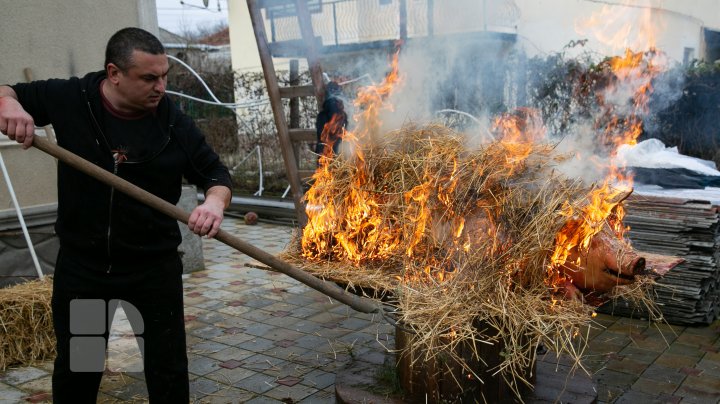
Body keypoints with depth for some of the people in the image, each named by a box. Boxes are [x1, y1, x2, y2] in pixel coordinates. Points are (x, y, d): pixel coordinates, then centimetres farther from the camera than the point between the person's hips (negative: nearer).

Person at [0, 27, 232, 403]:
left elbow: (216, 174, -1)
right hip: (80, 264, 2)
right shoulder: (69, 98, -7)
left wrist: (214, 202, -25)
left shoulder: (175, 122, -10)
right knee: (75, 370, 19)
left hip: (155, 266, -1)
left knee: (168, 371, 9)